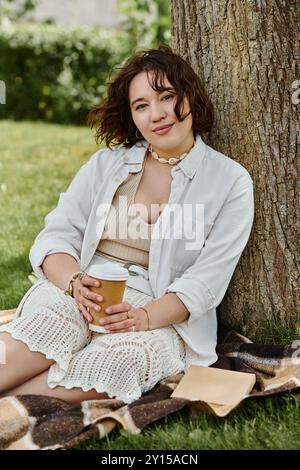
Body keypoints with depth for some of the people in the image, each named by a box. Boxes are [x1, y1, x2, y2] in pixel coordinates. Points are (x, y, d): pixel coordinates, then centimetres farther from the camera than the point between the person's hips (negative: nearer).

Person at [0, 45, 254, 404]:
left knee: (126, 358, -36)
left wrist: (146, 316, -21)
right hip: (83, 294, 2)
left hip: (165, 317, -2)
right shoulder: (106, 163, 14)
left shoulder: (230, 182, 5)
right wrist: (75, 281, -17)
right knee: (53, 322, -34)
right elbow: (55, 237, 6)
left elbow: (206, 280, -4)